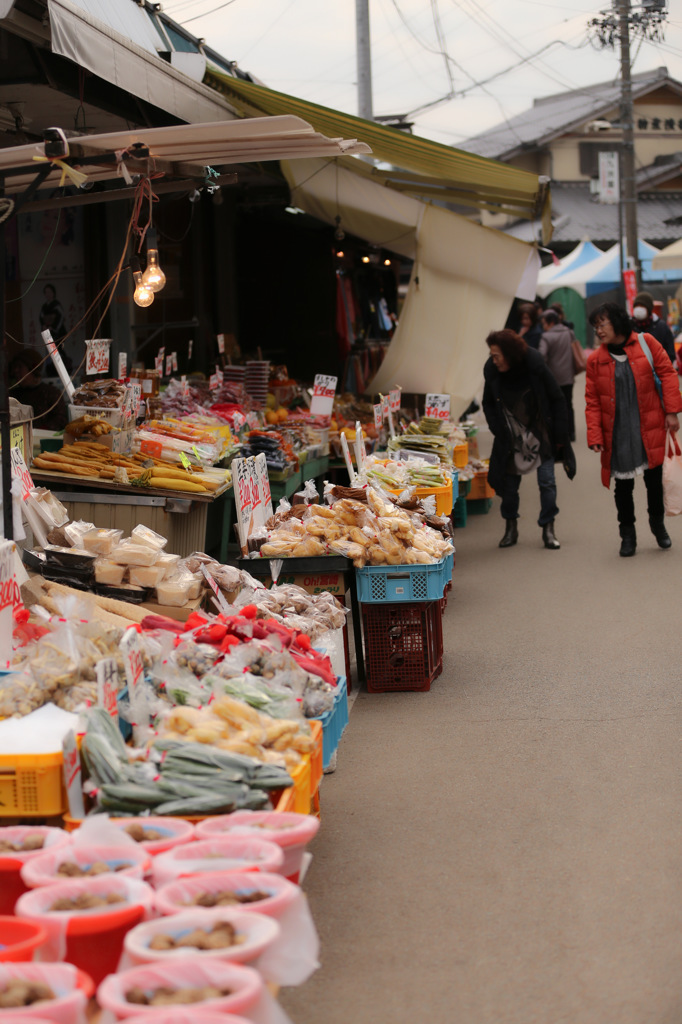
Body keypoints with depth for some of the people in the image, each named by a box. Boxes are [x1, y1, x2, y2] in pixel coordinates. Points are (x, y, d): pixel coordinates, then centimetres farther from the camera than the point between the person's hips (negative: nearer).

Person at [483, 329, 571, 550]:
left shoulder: (535, 365, -18)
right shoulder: (491, 370, -11)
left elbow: (556, 399, -8)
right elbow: (488, 404, 7)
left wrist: (559, 435, -8)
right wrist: (499, 431, -3)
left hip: (539, 432, -2)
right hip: (511, 438, 2)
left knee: (547, 482, -3)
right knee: (509, 484, 3)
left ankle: (548, 530, 8)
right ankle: (510, 528, 21)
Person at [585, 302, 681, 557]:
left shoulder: (645, 343, -1)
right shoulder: (595, 360, 1)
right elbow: (592, 401, 2)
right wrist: (595, 436, -6)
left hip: (650, 428, 0)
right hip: (617, 433, 0)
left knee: (654, 479, 9)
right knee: (623, 485, 5)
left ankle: (657, 523, 33)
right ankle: (628, 534, 21)